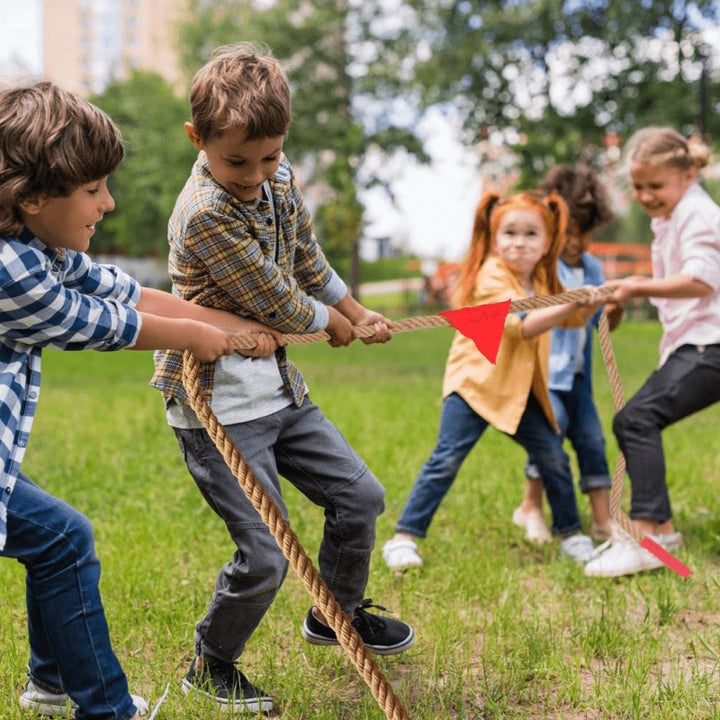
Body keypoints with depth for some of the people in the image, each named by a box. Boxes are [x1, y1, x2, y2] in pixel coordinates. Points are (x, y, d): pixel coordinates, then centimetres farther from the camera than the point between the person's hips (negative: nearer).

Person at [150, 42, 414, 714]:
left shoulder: (280, 177, 1)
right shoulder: (205, 214, -25)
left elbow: (307, 259, 18)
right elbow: (277, 303, -17)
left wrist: (359, 314, 23)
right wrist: (333, 324, 1)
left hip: (278, 385, 8)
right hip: (217, 403, -8)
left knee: (360, 498, 14)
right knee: (265, 556, -8)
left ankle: (336, 614, 39)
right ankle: (210, 665, 19)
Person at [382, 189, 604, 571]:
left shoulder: (542, 278, 10)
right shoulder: (491, 278, -15)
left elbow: (571, 319, 23)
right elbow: (522, 326, -26)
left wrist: (589, 304, 2)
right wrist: (571, 305, -31)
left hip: (520, 389, 7)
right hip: (475, 382, -7)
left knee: (553, 456, 5)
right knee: (447, 459, -12)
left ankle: (569, 533, 24)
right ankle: (404, 537, -5)